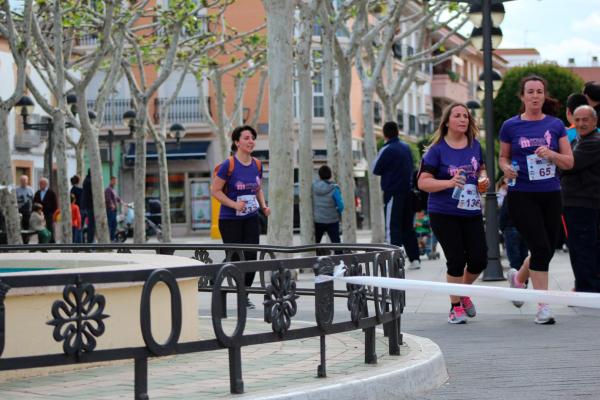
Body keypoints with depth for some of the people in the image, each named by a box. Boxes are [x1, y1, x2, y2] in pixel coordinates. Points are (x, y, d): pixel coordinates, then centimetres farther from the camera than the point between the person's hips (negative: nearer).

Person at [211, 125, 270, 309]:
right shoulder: (228, 165, -13)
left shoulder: (257, 165, 5)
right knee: (236, 258, -1)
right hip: (230, 220, -5)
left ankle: (245, 295, 16)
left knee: (251, 257, 0)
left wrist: (264, 206, 1)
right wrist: (235, 205, -20)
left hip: (251, 218, 5)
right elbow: (216, 191, -10)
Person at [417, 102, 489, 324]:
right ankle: (455, 307, 14)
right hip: (444, 214, -4)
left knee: (479, 259, 1)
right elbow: (423, 182, -10)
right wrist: (450, 182, -24)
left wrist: (483, 179, 1)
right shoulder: (437, 149, -8)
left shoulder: (475, 145, 7)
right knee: (456, 260, -5)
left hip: (471, 212, 5)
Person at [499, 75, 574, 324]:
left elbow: (569, 162, 6)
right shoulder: (510, 126, 1)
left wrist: (551, 154, -14)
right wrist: (506, 168, -9)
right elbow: (503, 156, 13)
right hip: (521, 196, -3)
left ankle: (518, 277, 41)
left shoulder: (555, 125, 5)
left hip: (550, 195, 3)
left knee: (546, 250, 9)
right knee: (541, 247, -13)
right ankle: (543, 306, -5)